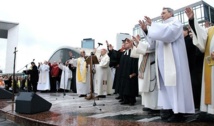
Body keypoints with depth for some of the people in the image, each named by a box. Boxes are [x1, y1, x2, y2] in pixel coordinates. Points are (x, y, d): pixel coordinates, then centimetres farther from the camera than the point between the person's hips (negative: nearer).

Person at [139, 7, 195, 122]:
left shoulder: (175, 22, 3)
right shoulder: (162, 27, 24)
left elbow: (167, 32, -19)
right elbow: (154, 41, 14)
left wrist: (152, 24, -14)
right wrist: (146, 30, 3)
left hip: (173, 59, -7)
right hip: (163, 60, 7)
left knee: (174, 83, -9)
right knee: (166, 84, 3)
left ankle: (179, 112, -4)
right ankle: (169, 108, 7)